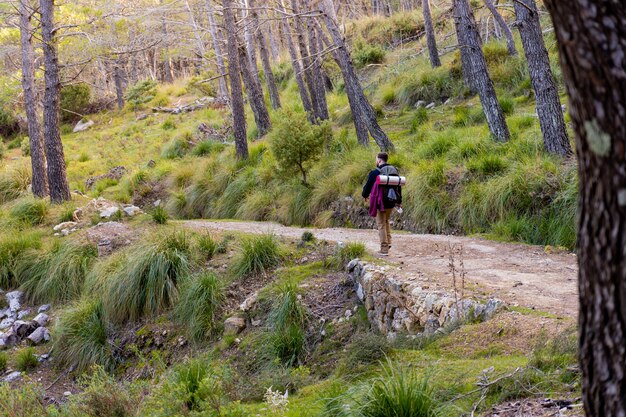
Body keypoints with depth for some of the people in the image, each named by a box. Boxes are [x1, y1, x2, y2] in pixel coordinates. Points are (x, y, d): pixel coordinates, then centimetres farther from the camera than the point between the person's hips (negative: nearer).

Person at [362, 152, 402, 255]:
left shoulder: (375, 173, -13)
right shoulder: (394, 170, 6)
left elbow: (368, 185, -3)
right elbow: (398, 186, 14)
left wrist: (365, 195, 19)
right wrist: (399, 201, 24)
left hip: (380, 202, -6)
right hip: (391, 202, 6)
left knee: (381, 225, 2)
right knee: (386, 221, 26)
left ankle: (384, 249, 1)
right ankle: (388, 242, 16)